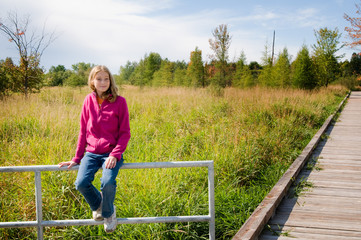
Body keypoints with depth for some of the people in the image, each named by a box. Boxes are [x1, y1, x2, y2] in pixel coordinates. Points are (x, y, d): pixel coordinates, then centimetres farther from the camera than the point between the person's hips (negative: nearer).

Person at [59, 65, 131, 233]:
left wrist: (115, 155, -16)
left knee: (107, 183, -29)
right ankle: (97, 205, 14)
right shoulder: (89, 100, 4)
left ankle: (108, 213, 5)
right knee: (81, 183, -22)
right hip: (91, 153, 3)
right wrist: (76, 158, 7)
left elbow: (125, 133, -3)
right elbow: (83, 131, 10)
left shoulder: (119, 101, -5)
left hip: (111, 152, -3)